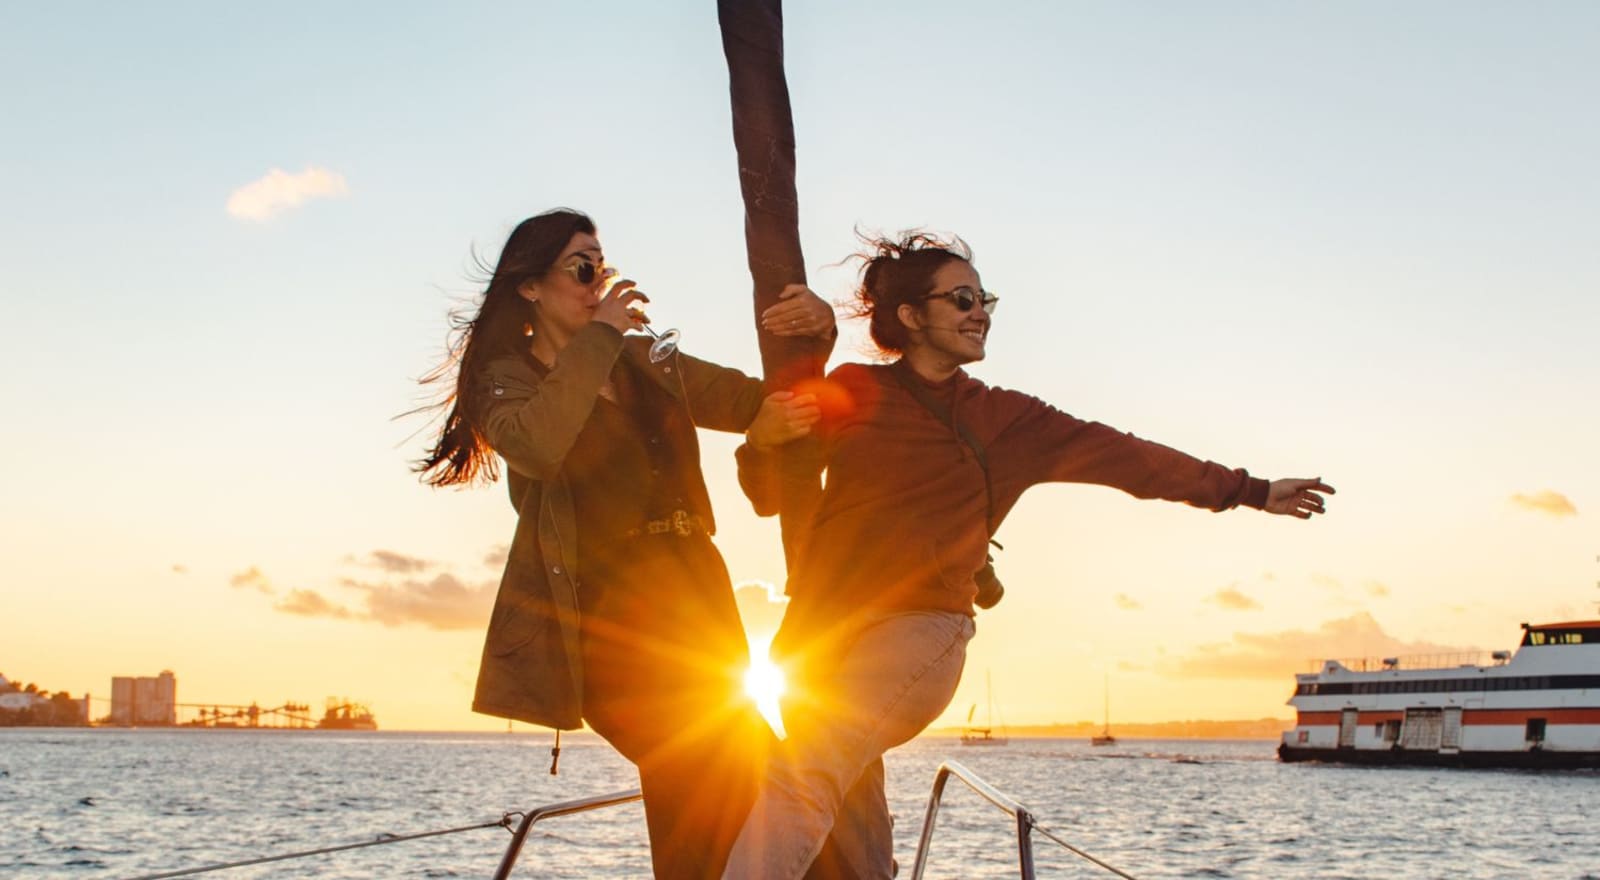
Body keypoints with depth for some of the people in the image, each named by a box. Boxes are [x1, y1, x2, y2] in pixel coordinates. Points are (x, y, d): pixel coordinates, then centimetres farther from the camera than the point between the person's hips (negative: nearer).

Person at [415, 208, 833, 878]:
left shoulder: (646, 364, 20)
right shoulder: (506, 379, 5)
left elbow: (759, 402, 16)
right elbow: (537, 445, -19)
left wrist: (814, 328, -4)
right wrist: (599, 337, -10)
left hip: (693, 591, 6)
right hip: (601, 605, -6)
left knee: (738, 773, 2)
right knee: (699, 762, -18)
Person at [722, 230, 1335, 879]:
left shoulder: (1006, 420, 12)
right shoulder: (851, 392, 9)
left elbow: (1119, 456, 16)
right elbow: (771, 494, 11)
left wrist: (1250, 490, 20)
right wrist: (764, 439, -12)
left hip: (920, 629, -2)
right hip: (820, 625, 2)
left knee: (802, 775, -25)